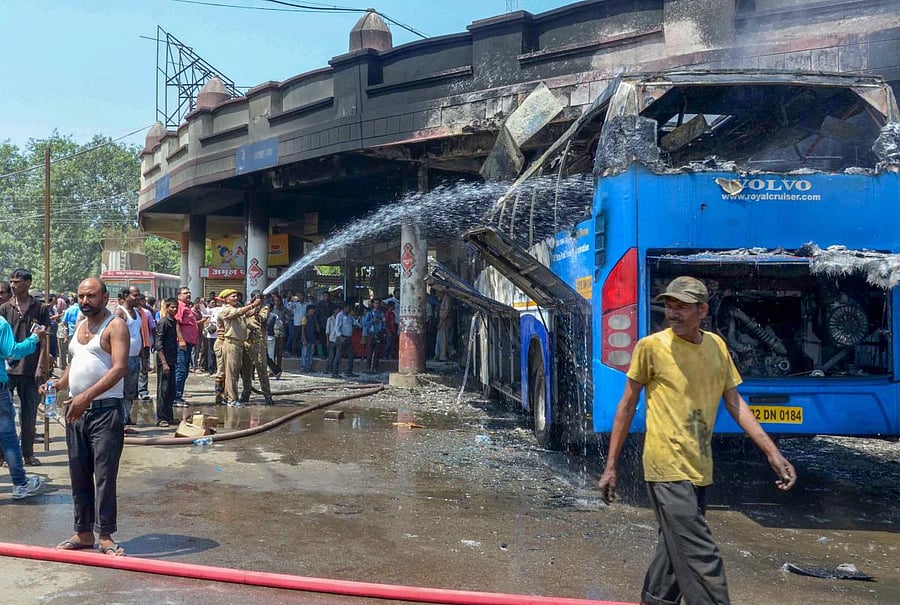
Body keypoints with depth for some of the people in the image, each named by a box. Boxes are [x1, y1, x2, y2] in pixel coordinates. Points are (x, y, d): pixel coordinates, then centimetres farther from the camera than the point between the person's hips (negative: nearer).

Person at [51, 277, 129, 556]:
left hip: (105, 410, -8)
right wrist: (58, 385, 4)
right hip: (75, 409, 8)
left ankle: (106, 536, 2)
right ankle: (83, 533, 21)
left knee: (104, 475, -5)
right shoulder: (79, 326, 16)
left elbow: (119, 368, -20)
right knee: (78, 475, 12)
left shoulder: (115, 326, -8)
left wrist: (87, 396, -27)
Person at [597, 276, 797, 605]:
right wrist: (611, 466, -4)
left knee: (676, 547, 18)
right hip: (668, 467, -6)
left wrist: (772, 452, 6)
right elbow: (627, 406, -3)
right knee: (700, 558, -9)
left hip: (699, 468, 6)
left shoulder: (716, 346, 7)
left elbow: (735, 403, 12)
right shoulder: (651, 346, -8)